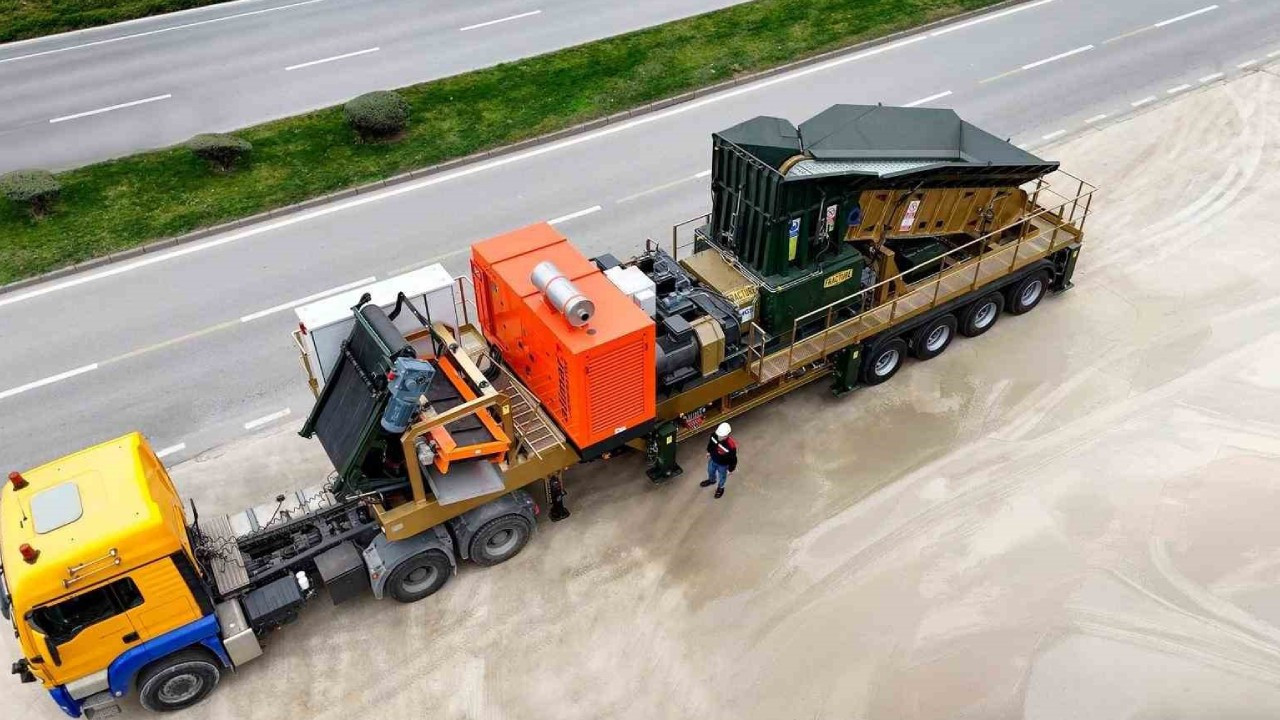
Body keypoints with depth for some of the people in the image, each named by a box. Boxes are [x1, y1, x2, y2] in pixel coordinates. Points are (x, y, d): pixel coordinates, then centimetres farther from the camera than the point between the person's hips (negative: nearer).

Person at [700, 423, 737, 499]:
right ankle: (711, 480, 68)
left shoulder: (731, 446, -44)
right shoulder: (714, 435, -30)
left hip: (723, 465, -4)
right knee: (710, 471, 34)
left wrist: (730, 469, -11)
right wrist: (708, 452, 13)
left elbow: (733, 459, -25)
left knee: (721, 477, 27)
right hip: (713, 460, 4)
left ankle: (720, 487, 60)